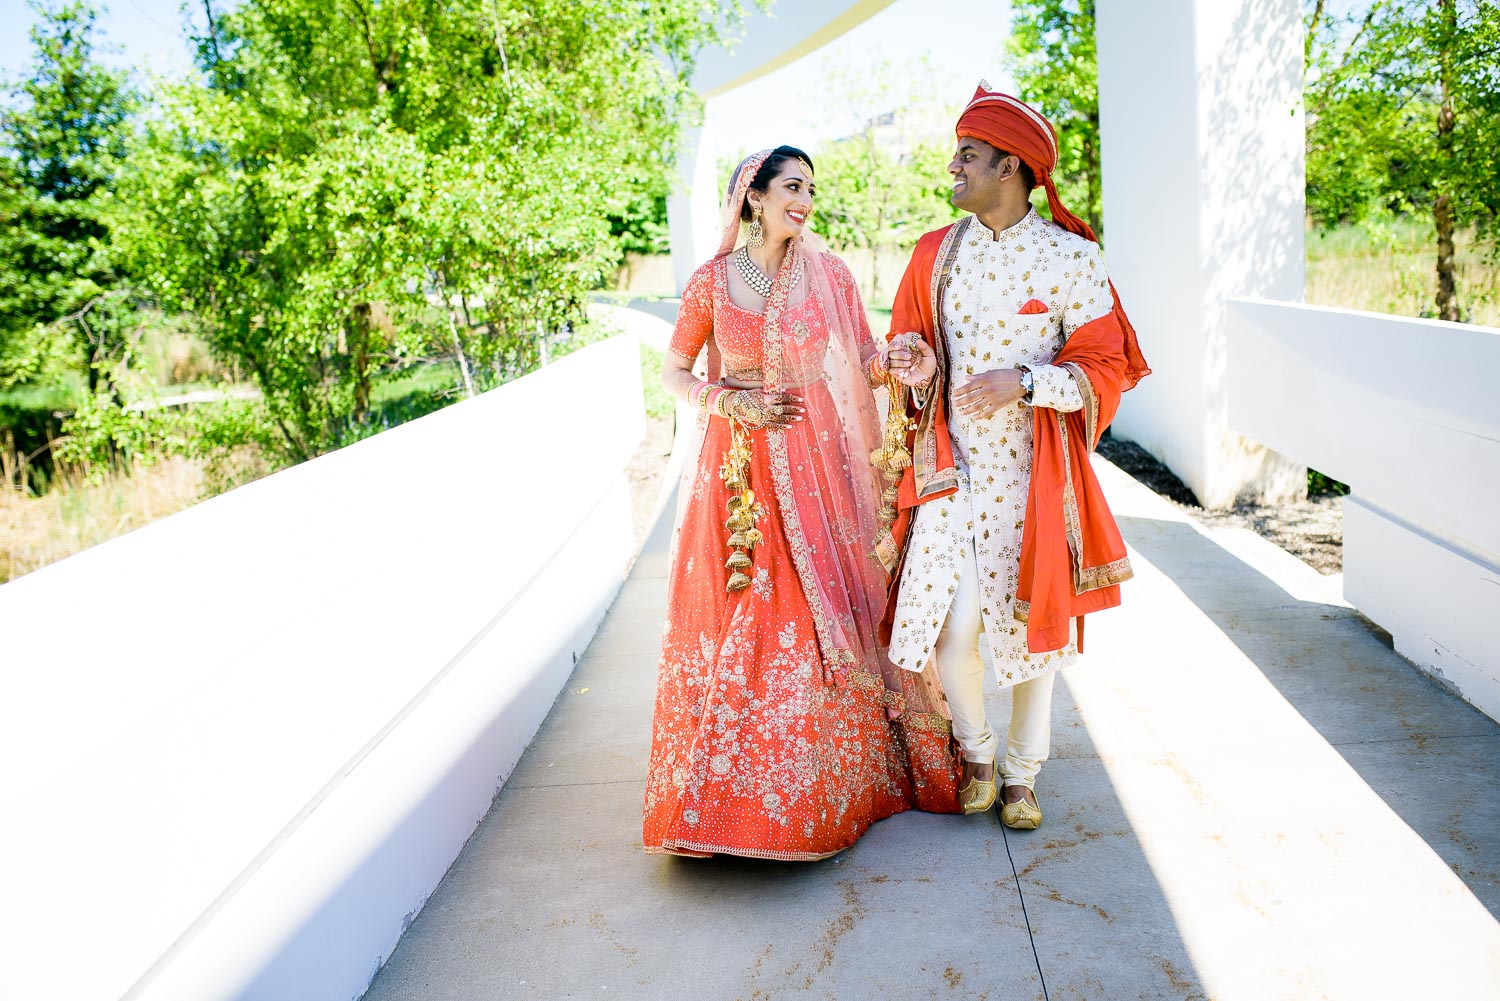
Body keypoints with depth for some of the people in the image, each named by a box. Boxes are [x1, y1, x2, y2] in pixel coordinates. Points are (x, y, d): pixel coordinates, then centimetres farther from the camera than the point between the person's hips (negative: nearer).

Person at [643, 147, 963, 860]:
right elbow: (673, 373, 7)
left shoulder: (828, 275, 3)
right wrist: (732, 404, -9)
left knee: (824, 614, 2)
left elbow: (867, 363, 2)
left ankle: (832, 780, 20)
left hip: (815, 460, 1)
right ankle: (735, 786, 17)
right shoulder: (711, 281, 0)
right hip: (738, 467, -1)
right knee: (739, 618, 2)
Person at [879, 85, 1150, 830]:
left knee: (1033, 623, 7)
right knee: (950, 623, -7)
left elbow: (1106, 366, -3)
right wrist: (922, 369, -9)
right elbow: (910, 350, 15)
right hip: (953, 466, 2)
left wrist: (1025, 382, -18)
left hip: (1033, 471, -1)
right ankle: (976, 752, 22)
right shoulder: (936, 253, 6)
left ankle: (1021, 774, 28)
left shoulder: (1071, 258, -4)